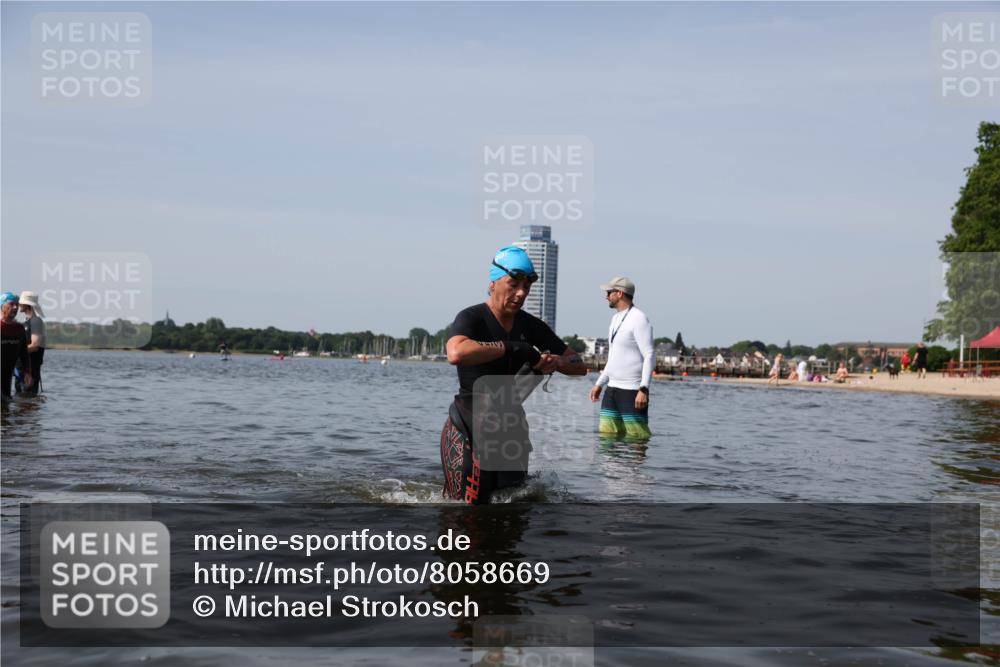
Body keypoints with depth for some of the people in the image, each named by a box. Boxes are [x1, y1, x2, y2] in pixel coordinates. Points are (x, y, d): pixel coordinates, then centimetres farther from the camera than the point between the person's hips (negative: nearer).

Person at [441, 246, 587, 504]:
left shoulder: (530, 325, 6)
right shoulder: (472, 318, -11)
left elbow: (580, 366, 9)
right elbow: (456, 353, -36)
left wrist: (554, 362, -13)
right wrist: (510, 347, -30)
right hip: (467, 427, -6)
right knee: (467, 505, -6)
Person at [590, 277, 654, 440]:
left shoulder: (638, 319, -11)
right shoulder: (615, 318, 18)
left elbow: (649, 356, -17)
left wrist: (644, 389, -24)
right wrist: (599, 383, 21)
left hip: (632, 391, -9)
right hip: (612, 389, 9)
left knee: (637, 438, -11)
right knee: (607, 436, 5)